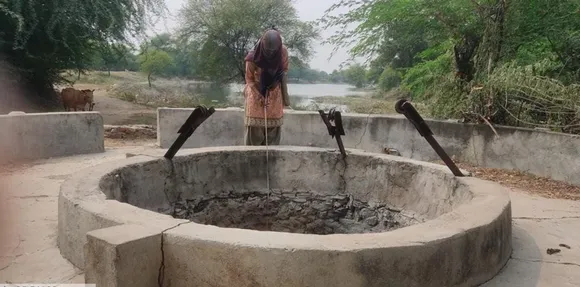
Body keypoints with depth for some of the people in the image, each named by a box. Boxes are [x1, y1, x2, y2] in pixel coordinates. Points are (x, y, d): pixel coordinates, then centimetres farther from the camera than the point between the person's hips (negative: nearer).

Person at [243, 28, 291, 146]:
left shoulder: (283, 51, -16)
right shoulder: (253, 57, -24)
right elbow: (249, 79, -11)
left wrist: (276, 81, -13)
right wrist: (260, 96, -18)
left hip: (275, 94, 3)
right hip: (256, 92, -3)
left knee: (274, 126, 4)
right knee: (254, 127, -4)